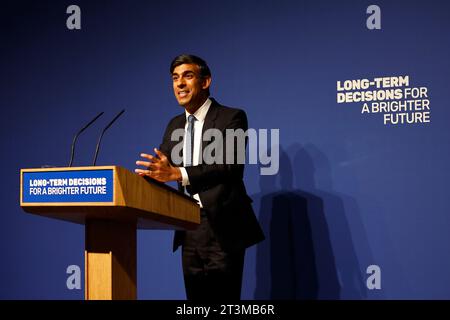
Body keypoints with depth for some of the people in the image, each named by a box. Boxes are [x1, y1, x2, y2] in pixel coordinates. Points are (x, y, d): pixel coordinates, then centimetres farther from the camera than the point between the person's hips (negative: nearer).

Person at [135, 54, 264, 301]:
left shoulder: (231, 118, -6)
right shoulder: (174, 125, 15)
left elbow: (231, 166, -20)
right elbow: (161, 168, 11)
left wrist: (177, 174, -32)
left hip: (222, 227, -6)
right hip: (189, 229, 6)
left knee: (223, 297, -6)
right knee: (195, 297, 10)